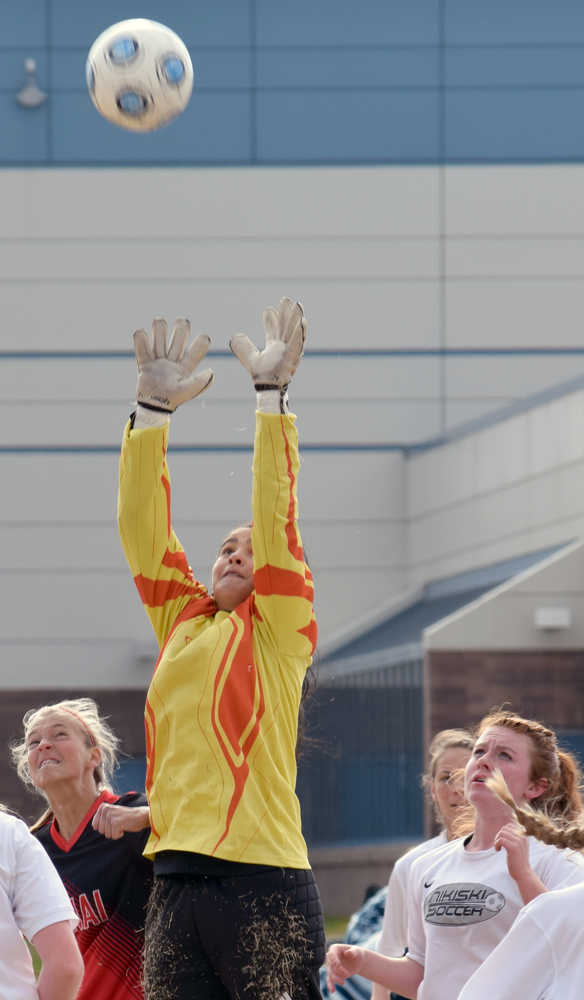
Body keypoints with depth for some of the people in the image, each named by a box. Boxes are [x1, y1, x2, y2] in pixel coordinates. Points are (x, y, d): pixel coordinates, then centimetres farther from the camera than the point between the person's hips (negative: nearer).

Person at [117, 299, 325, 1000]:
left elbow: (276, 520, -4)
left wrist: (271, 394, -6)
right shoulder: (181, 620, 18)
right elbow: (144, 532, 14)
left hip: (264, 879, -5)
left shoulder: (279, 630, 5)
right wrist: (152, 409, 9)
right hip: (176, 881, 5)